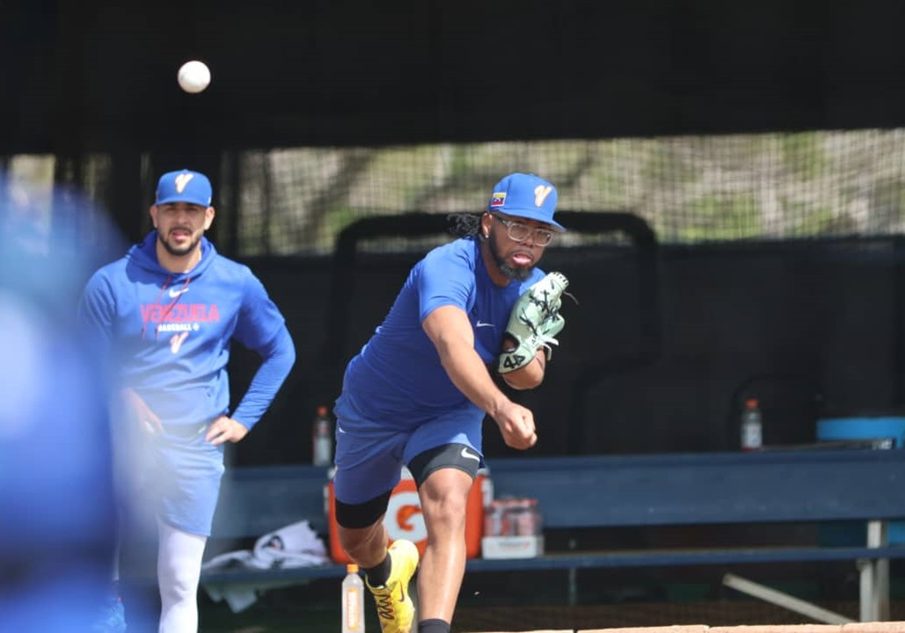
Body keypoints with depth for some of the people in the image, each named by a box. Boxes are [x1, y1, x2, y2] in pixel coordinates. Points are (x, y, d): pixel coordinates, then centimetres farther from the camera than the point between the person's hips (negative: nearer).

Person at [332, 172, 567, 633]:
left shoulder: (533, 289, -12)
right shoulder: (448, 268, -35)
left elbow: (528, 378, -6)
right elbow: (453, 347, -54)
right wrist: (500, 406, -72)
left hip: (449, 417, 3)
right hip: (373, 414, -3)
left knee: (448, 507, -30)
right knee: (356, 539, 18)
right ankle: (387, 571, 56)